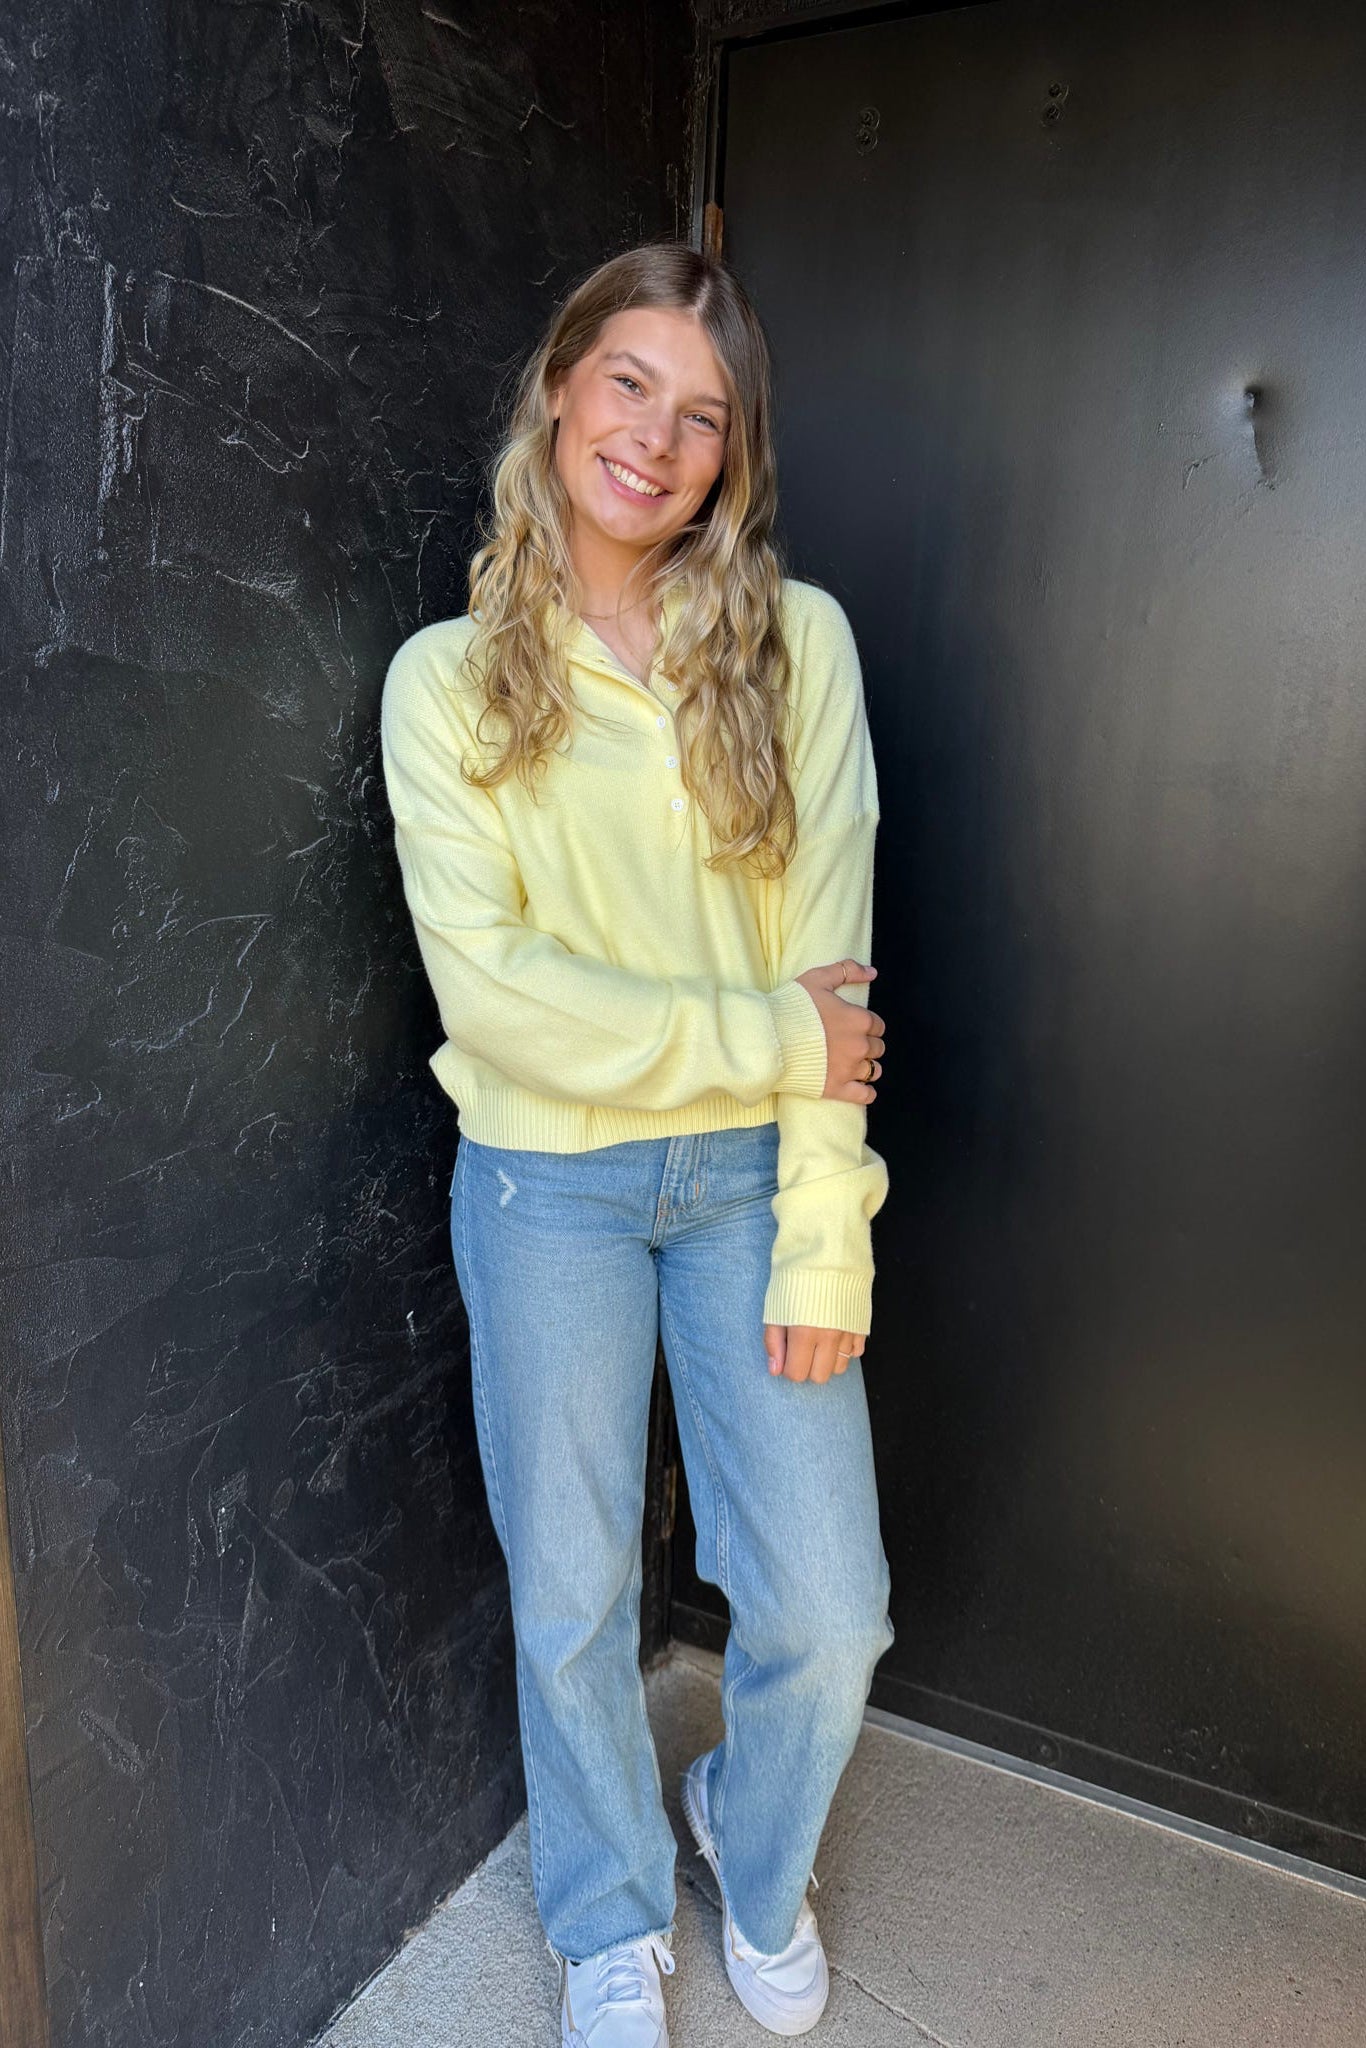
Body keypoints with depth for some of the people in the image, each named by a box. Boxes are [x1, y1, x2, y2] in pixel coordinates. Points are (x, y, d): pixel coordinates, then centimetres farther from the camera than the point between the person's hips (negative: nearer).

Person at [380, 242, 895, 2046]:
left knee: (825, 1608, 6)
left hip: (755, 1174, 1)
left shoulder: (798, 643, -2)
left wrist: (825, 1238, -9)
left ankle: (760, 1853, 43)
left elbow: (831, 953, -6)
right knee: (572, 1599, 15)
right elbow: (490, 985, -13)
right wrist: (769, 1035, -16)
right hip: (548, 1184, 0)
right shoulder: (448, 679, -3)